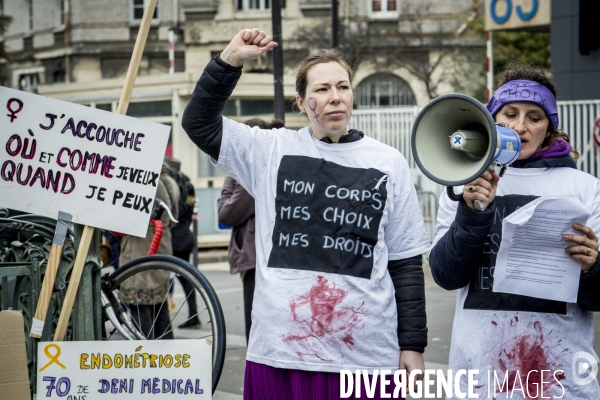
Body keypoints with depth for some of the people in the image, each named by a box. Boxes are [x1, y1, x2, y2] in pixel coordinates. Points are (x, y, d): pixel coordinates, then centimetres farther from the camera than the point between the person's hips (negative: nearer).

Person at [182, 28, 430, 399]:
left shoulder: (388, 164, 6)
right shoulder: (272, 150, 7)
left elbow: (406, 264, 7)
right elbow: (199, 122, 5)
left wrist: (413, 344, 5)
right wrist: (230, 61, -6)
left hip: (365, 354, 0)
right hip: (280, 351, 1)